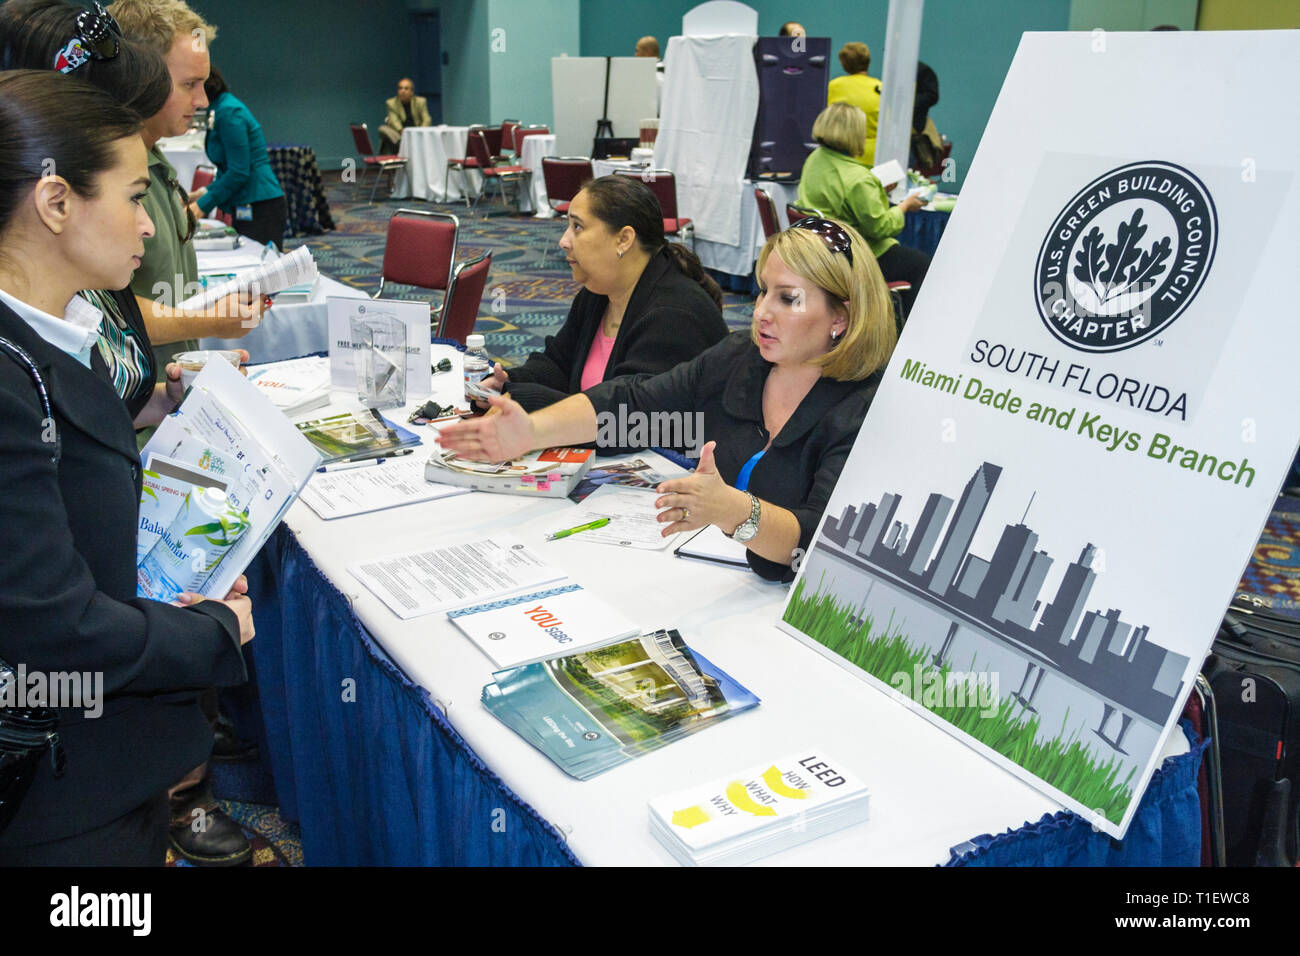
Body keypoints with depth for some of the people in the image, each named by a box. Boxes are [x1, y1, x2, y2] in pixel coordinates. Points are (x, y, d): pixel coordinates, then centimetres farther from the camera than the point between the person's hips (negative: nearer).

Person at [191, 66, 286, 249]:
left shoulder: (228, 112, -13)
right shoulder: (226, 106, 17)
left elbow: (239, 172, -16)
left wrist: (203, 206, -10)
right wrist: (204, 192, 17)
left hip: (260, 208, -10)